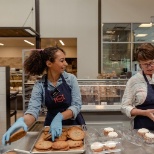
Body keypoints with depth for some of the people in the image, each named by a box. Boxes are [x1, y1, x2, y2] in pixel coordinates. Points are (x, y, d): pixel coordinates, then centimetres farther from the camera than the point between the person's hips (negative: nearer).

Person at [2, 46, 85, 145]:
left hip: (74, 124, 1)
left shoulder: (71, 78, -10)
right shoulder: (39, 85, -12)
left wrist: (60, 117, -32)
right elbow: (33, 109, -23)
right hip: (51, 125, 0)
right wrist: (23, 122, -45)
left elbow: (77, 105, -15)